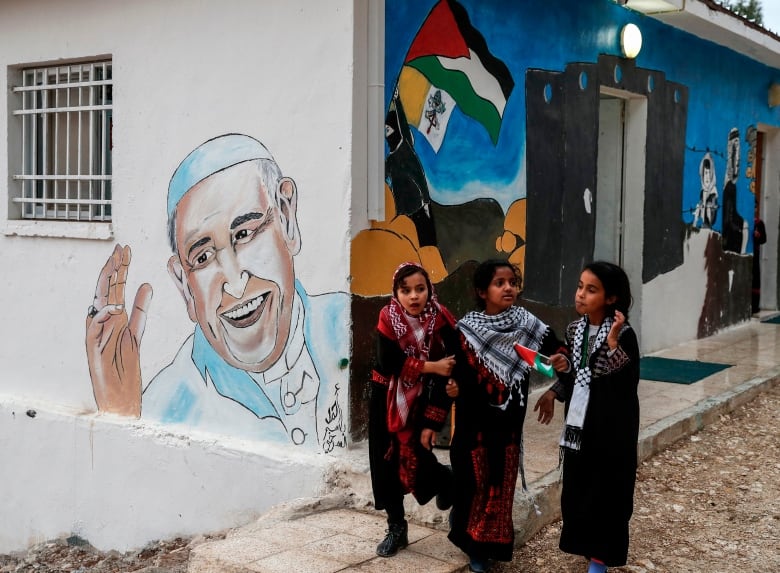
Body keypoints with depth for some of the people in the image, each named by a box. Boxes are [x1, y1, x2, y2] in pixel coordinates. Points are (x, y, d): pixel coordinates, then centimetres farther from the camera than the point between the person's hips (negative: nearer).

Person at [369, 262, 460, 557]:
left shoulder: (441, 322, -13)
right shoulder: (388, 318, -10)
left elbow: (448, 374, -14)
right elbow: (388, 362, -21)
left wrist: (432, 422, -20)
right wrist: (430, 366, -27)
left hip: (422, 402, -2)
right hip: (387, 401, 2)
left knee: (418, 459, -8)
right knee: (386, 464, 4)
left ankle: (445, 479, 28)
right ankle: (396, 528, 21)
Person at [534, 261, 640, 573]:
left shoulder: (623, 333, -17)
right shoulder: (574, 330, 3)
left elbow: (629, 381, -26)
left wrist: (613, 343, -35)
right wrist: (553, 392, 2)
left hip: (611, 427, -6)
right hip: (579, 422, 6)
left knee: (607, 489, 4)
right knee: (578, 487, 13)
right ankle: (589, 546, 30)